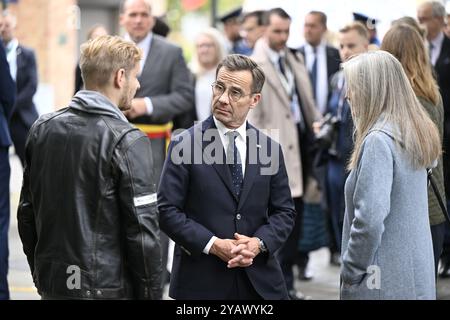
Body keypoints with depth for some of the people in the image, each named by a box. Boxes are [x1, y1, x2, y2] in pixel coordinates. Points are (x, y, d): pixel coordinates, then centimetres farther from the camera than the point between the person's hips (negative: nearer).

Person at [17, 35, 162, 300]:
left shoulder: (43, 128, 4)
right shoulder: (128, 141, -14)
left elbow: (27, 212, 10)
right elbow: (142, 231, -15)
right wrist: (151, 293, -6)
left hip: (52, 286, 6)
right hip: (106, 288, -6)